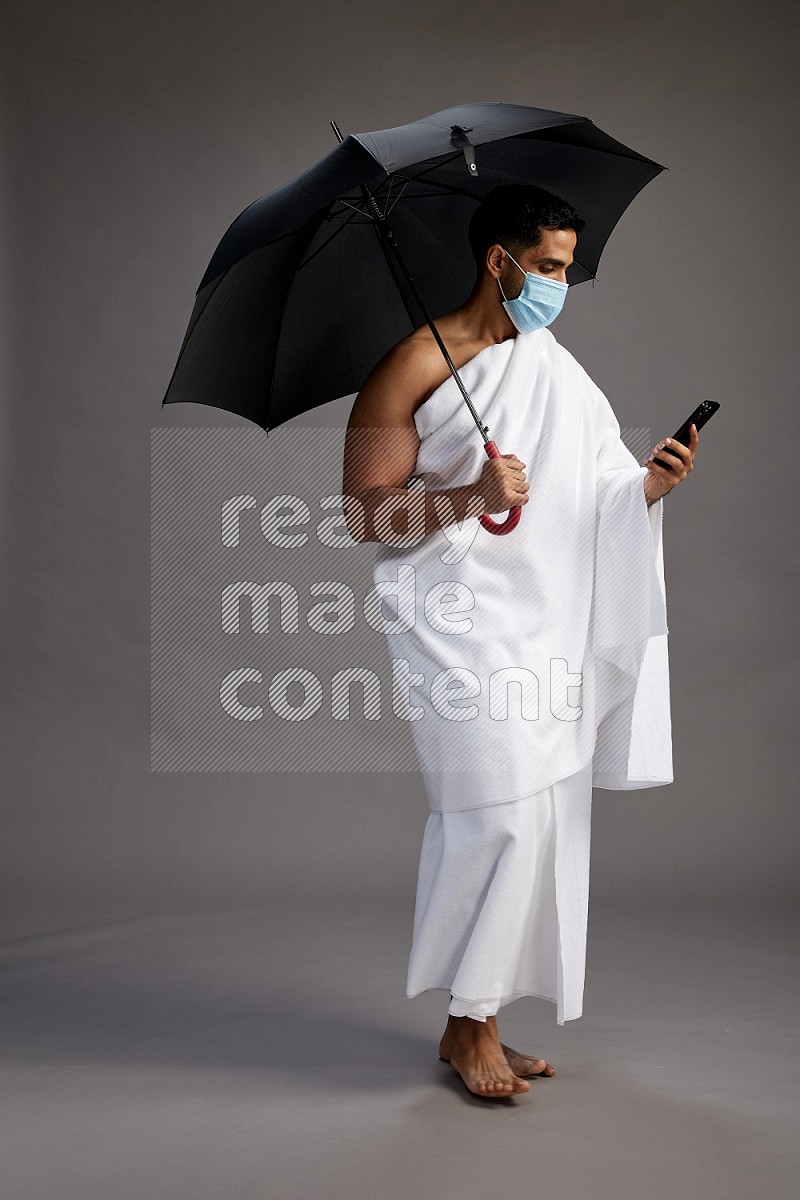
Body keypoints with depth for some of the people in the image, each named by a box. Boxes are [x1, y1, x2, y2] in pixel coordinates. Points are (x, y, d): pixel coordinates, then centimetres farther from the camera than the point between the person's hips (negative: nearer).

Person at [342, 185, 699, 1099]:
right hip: (457, 622, -7)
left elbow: (598, 493, 15)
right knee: (505, 810, -13)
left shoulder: (556, 370, 15)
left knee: (544, 816, 6)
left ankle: (475, 1024, 18)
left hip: (544, 625, 7)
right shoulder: (413, 365, -5)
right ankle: (470, 1025, 5)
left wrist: (649, 482, -6)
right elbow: (364, 512, -9)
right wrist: (473, 497, -22)